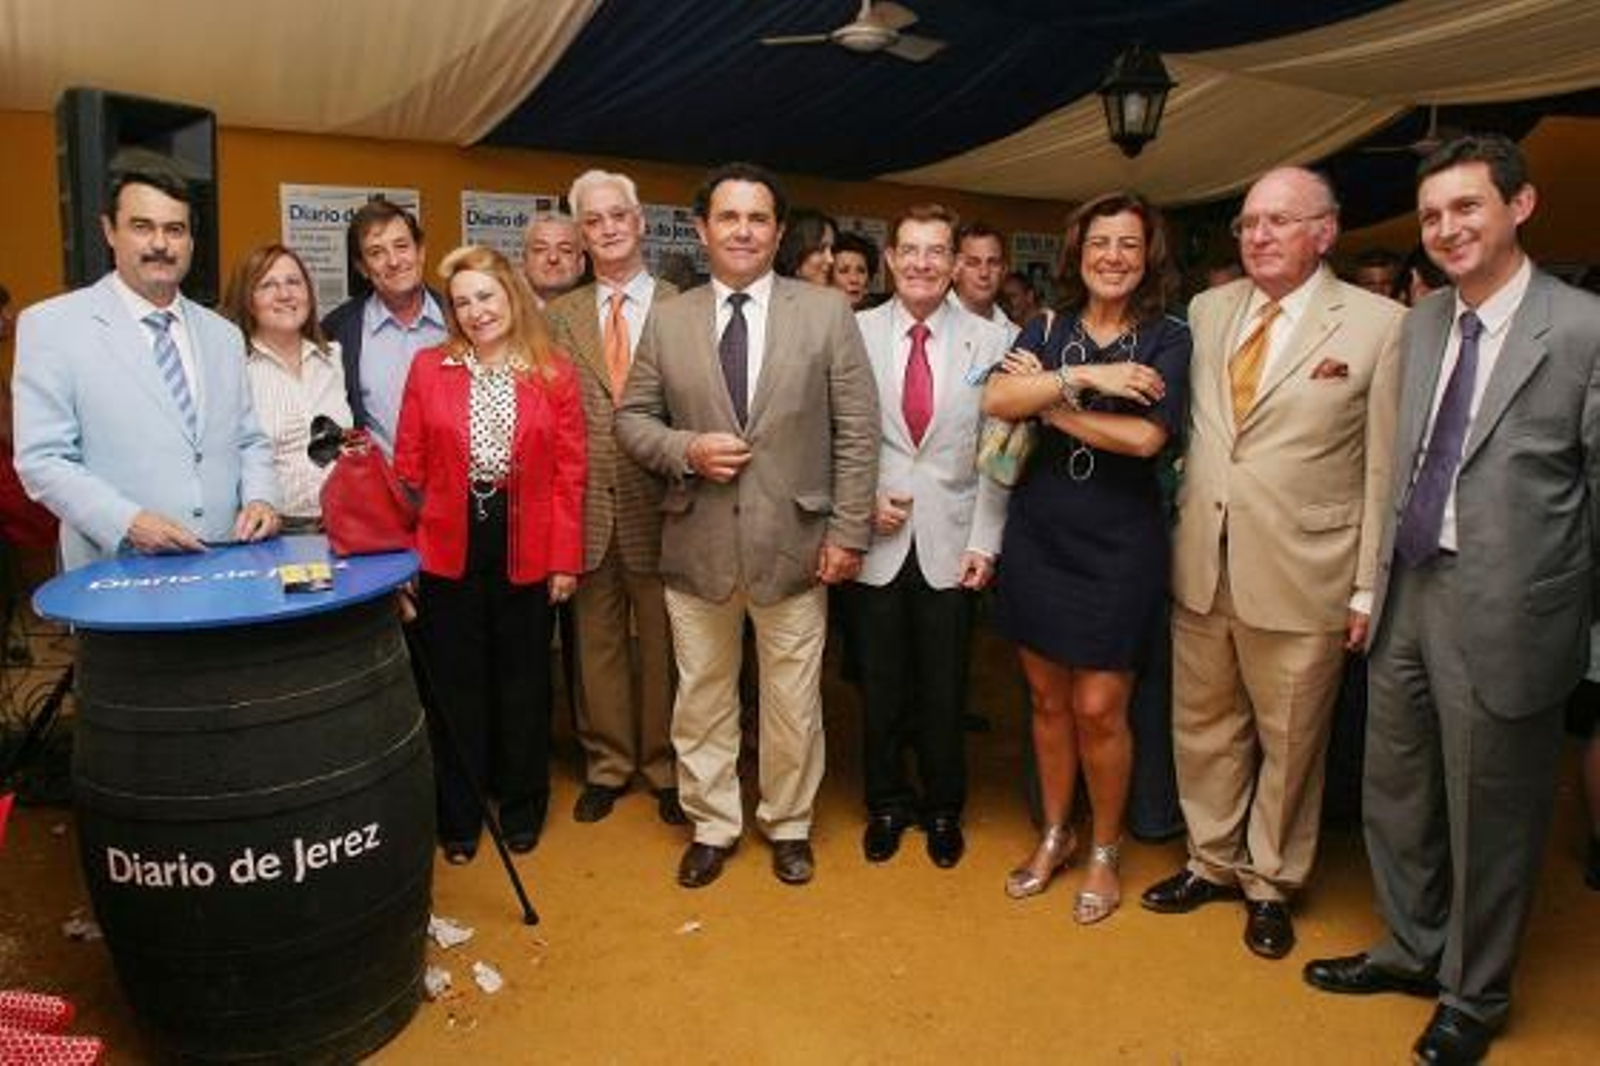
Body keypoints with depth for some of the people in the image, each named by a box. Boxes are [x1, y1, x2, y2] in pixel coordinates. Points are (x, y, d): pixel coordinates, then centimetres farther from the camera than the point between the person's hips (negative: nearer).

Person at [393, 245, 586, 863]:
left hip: (527, 548, 0)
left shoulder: (554, 375, 0)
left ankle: (521, 807, 32)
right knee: (455, 683, 10)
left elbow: (569, 474, -1)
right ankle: (459, 816, 27)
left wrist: (566, 558, -6)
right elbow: (409, 468, 2)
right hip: (448, 547, 1)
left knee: (523, 679, 13)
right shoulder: (429, 368, 2)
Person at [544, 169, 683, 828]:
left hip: (658, 503, -2)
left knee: (662, 643, 9)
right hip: (586, 506, 2)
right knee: (597, 643, 13)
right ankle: (607, 764, 30)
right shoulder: (559, 316, 7)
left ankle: (666, 766, 27)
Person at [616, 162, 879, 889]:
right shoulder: (667, 320, 4)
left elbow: (857, 431, -3)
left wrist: (848, 531, -7)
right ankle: (711, 826, 33)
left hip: (793, 541, -1)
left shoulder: (827, 313, -1)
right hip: (697, 544, 2)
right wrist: (687, 450, -12)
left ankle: (788, 824, 33)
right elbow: (631, 418, 8)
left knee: (793, 701, 11)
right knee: (702, 696, 14)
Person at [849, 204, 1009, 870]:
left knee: (945, 689, 10)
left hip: (951, 545, 0)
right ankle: (886, 804, 32)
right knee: (879, 685, 11)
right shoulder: (854, 332, 0)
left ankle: (943, 809, 32)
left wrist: (985, 542, -4)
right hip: (875, 541, 0)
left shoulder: (989, 342, 0)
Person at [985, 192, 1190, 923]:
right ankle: (1054, 835, 34)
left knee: (1099, 709, 1)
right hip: (1037, 536, 3)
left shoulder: (1167, 339, -3)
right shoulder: (1046, 330, 5)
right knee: (1048, 699, 14)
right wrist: (1084, 377, -22)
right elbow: (995, 401, -13)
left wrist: (1049, 402, -11)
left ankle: (1104, 851, 25)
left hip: (1118, 546, -3)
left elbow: (1146, 436, -20)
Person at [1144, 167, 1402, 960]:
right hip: (1199, 567, 4)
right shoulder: (1207, 310, 7)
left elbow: (1385, 468, -6)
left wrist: (1370, 588, -7)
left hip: (1300, 576, -4)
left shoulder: (1379, 324, -6)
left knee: (1287, 741, 12)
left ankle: (1270, 884, 33)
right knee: (1203, 728, 17)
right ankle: (1212, 862, 38)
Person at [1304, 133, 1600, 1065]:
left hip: (1501, 614, -6)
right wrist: (1379, 576, 10)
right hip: (1409, 593, 6)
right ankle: (1413, 948, 44)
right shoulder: (1422, 323, 8)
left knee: (1489, 816, 11)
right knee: (1396, 794, 20)